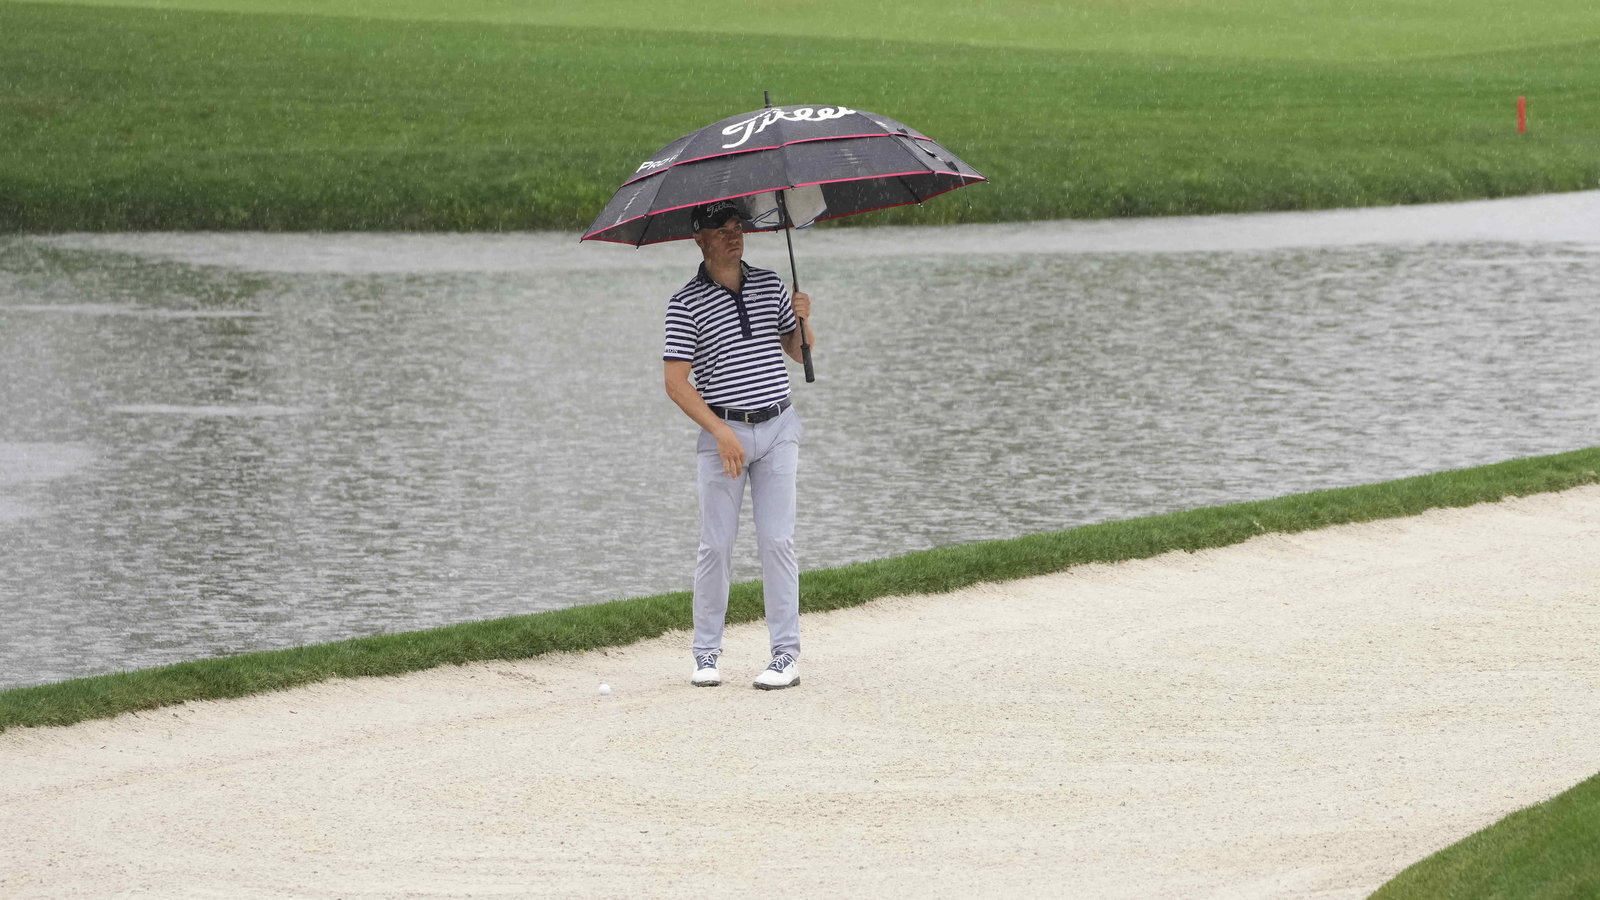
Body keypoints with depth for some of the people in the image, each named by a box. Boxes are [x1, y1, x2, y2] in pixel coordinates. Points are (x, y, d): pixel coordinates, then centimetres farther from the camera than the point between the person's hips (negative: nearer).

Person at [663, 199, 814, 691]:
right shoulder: (686, 304, -4)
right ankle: (707, 654, 9)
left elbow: (799, 352, 19)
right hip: (723, 432, -2)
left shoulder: (771, 285, 9)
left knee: (777, 541, -1)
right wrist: (721, 432, -16)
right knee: (715, 545, 0)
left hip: (778, 428, 3)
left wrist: (802, 320, -2)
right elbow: (677, 383, -8)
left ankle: (787, 654, 0)